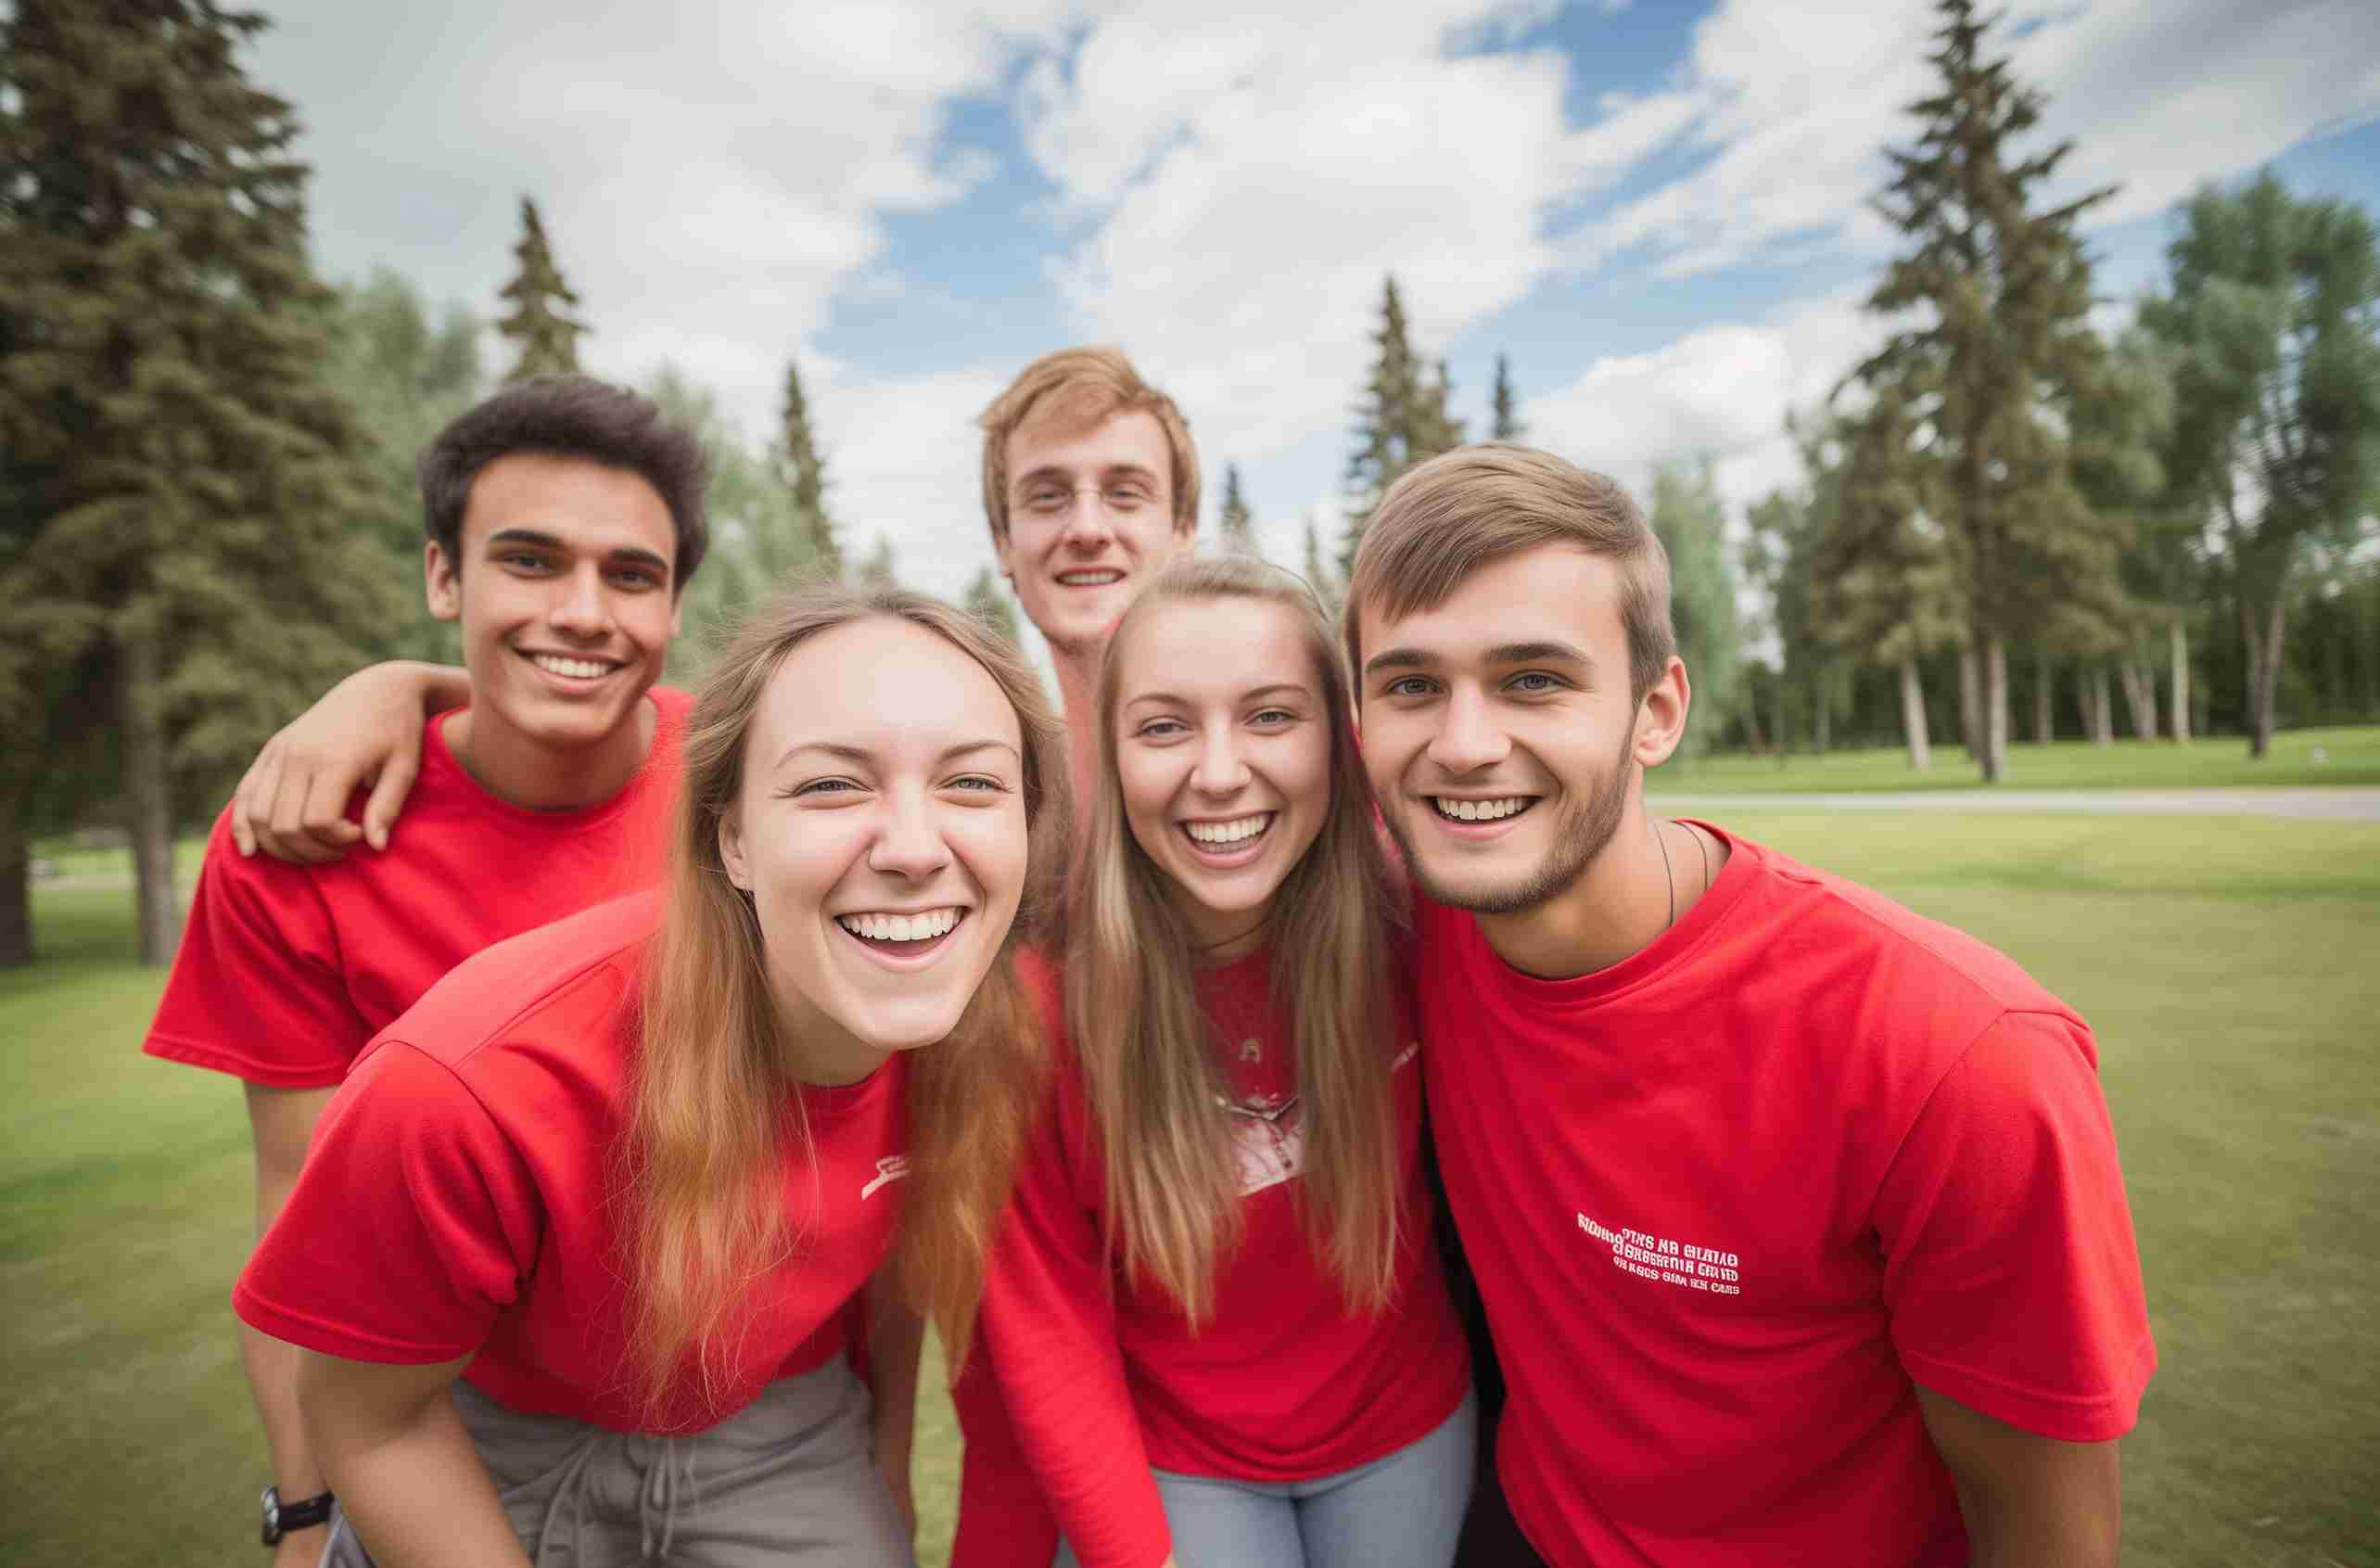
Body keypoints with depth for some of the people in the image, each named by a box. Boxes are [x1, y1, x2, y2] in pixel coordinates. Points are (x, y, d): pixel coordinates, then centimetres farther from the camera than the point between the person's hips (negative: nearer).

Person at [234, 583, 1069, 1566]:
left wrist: (881, 1471, 9)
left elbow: (898, 1252, -3)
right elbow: (370, 1420, -17)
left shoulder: (995, 1033, -24)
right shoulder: (474, 1081, -37)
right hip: (500, 1452, -1)